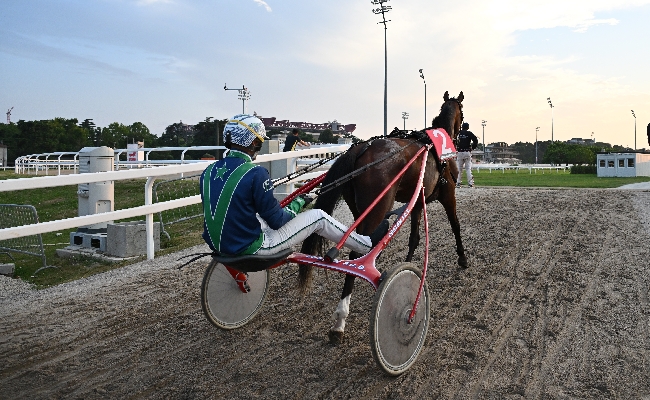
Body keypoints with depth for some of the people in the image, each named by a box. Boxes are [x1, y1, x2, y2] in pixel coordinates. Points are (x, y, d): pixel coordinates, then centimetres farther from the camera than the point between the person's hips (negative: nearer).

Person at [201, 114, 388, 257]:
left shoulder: (209, 171, -1)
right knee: (318, 216, 3)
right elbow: (276, 221, -16)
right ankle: (367, 245, 23)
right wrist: (298, 203, 3)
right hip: (250, 249, -7)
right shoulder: (255, 173, -22)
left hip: (218, 245, 7)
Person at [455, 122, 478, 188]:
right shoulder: (469, 133, -2)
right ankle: (470, 183, -3)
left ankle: (458, 183, 2)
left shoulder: (458, 133, 5)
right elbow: (475, 140, -8)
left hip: (460, 152, 2)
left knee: (459, 168, 7)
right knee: (468, 168, 2)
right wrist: (472, 147, 3)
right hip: (467, 152, -1)